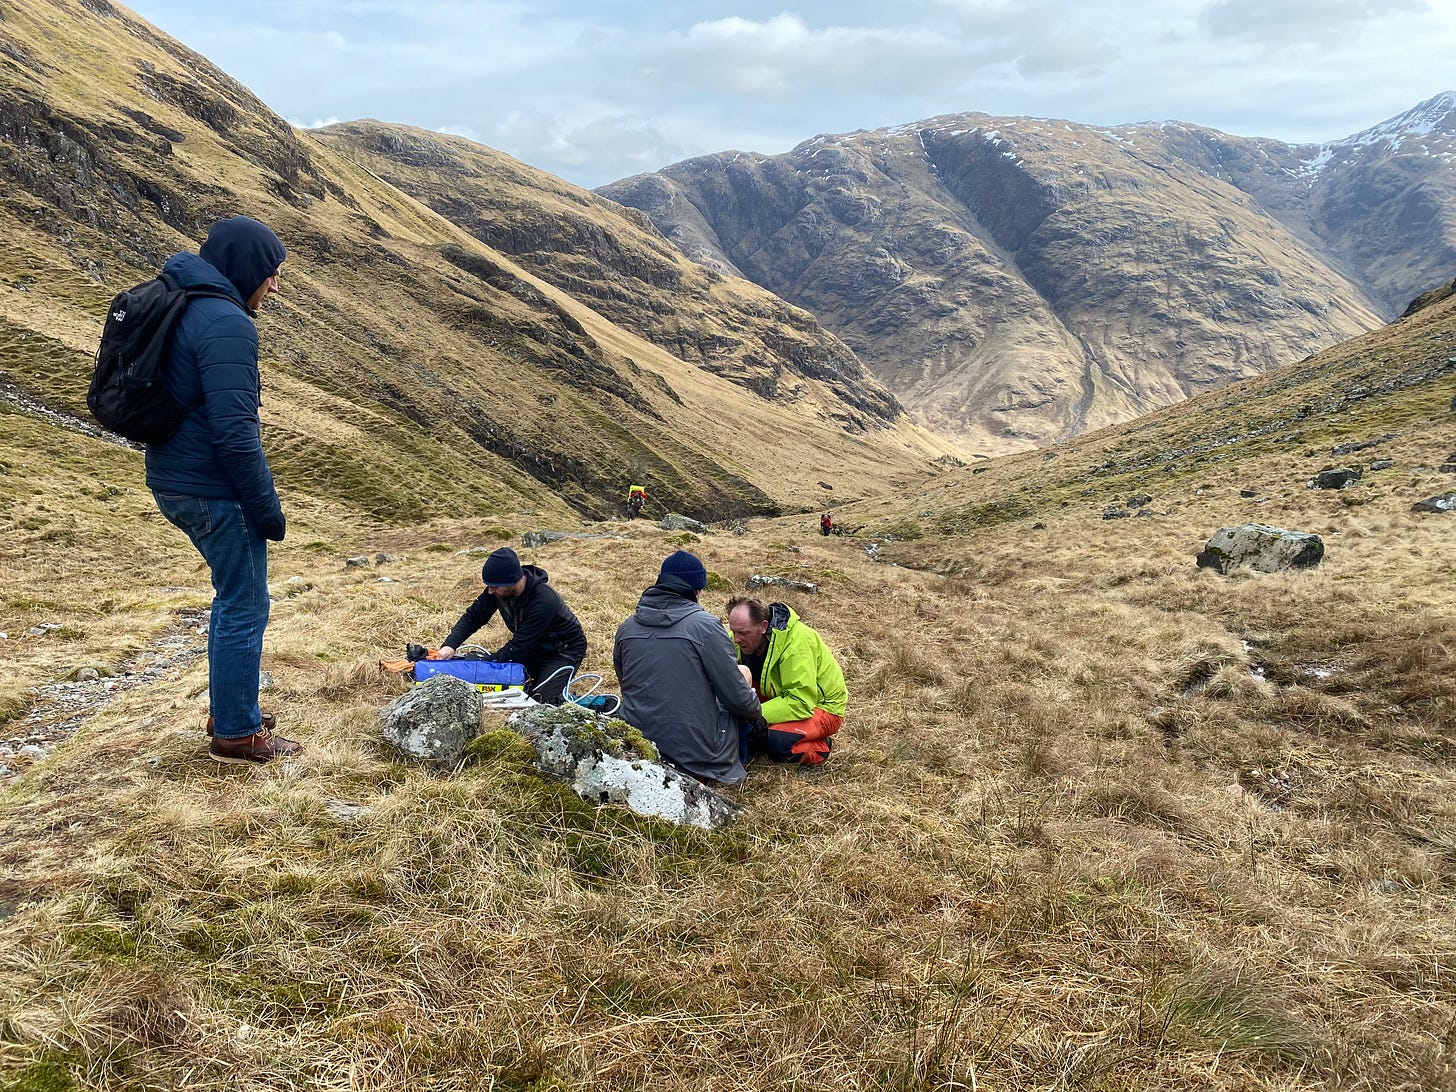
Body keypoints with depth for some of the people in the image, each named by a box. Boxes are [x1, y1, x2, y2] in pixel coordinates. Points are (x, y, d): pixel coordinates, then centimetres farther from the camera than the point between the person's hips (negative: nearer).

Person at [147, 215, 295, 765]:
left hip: (174, 482, 10)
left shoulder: (179, 306, 12)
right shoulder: (226, 324, -20)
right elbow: (234, 434, -24)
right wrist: (267, 508, -15)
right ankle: (236, 734, 14)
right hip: (214, 492, -10)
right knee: (244, 606, 3)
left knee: (235, 596, 22)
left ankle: (230, 708, 34)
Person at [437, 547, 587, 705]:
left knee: (542, 698, -22)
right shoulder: (498, 589, -15)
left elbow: (518, 646, -32)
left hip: (564, 651, -6)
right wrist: (449, 645, -22)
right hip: (533, 649, 6)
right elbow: (473, 616, -6)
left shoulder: (544, 600, -36)